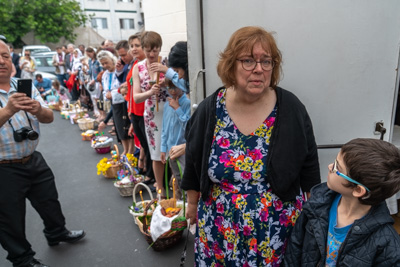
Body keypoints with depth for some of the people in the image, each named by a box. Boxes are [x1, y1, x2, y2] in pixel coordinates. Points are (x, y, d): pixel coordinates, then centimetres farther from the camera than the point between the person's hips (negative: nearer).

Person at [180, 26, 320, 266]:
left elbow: (309, 168, -2)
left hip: (278, 227, 0)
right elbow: (194, 164, 2)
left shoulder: (292, 109, -12)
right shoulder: (209, 110, -10)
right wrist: (193, 203, 11)